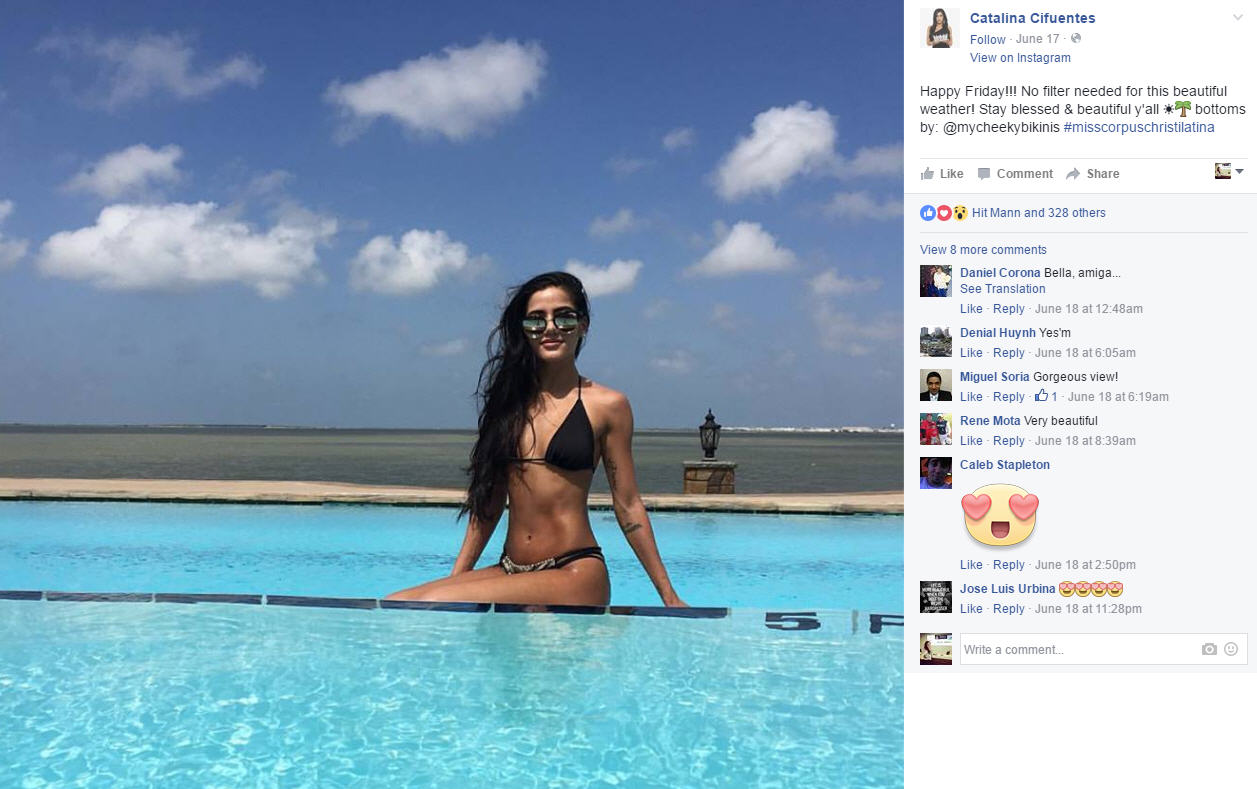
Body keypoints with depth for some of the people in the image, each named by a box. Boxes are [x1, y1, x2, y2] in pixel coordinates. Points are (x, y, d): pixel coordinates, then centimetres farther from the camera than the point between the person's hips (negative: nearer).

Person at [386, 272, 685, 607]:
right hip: (511, 571, 5)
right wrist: (456, 578, 11)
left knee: (434, 605, -26)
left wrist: (669, 596, 4)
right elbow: (489, 498, 16)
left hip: (575, 573, -5)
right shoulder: (510, 401, 13)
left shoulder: (606, 405, 0)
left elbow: (628, 507, 3)